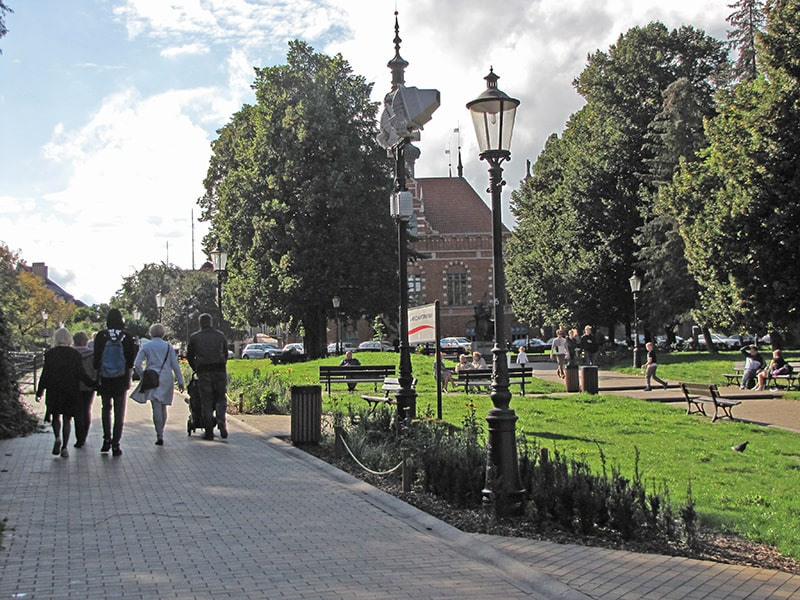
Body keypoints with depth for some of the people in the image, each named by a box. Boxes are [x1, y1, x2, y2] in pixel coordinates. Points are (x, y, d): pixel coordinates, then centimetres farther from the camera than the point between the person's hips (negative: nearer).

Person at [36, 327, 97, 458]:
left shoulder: (49, 354, -4)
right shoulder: (75, 354, -4)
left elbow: (45, 375, -2)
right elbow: (81, 374, -6)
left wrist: (39, 392, 5)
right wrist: (94, 385, 3)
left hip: (54, 391, 0)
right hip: (71, 392, 0)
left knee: (56, 416, 15)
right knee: (67, 418, 8)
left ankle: (58, 437, -11)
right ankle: (64, 447, 2)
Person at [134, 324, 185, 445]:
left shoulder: (145, 346, 5)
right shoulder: (168, 346, 8)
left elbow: (137, 364, -3)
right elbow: (175, 365, 4)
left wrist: (143, 377, 8)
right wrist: (180, 381, 6)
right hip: (166, 379, 2)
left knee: (156, 407, -8)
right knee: (163, 406, 15)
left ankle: (159, 436, -16)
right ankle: (160, 433, 21)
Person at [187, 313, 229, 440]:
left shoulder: (194, 337, 8)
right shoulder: (220, 335, 12)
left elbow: (189, 356, 11)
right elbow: (225, 353, 16)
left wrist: (195, 369, 25)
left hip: (203, 372, -1)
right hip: (220, 370, 1)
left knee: (206, 401, 3)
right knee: (221, 398, 10)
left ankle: (209, 431, 2)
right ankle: (221, 422, -11)